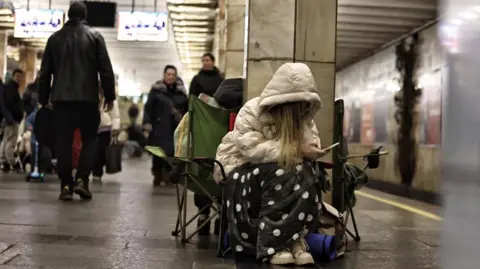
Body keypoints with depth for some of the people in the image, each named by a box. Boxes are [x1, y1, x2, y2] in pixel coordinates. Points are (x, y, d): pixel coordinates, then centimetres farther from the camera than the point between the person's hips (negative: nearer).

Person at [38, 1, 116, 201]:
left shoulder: (55, 38, 11)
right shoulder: (95, 36, 3)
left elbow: (45, 72, 12)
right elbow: (106, 69, -3)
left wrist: (43, 100, 17)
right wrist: (109, 96, 4)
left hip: (61, 99, 2)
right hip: (87, 98, -2)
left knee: (63, 142, 5)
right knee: (89, 139, 9)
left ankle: (66, 186, 2)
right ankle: (82, 180, -4)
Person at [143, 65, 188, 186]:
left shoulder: (181, 91, 11)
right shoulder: (156, 89, 2)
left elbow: (187, 109, 13)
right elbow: (148, 108, -2)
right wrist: (147, 126, -11)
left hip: (176, 128, 2)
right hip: (159, 127, -2)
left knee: (174, 152, -2)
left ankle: (169, 176, 9)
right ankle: (158, 177, 8)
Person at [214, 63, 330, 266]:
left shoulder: (302, 117, 2)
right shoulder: (251, 112, -17)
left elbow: (312, 143, -5)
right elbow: (253, 149, -29)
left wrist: (310, 151, -30)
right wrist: (297, 151, -35)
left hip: (274, 172, 5)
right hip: (239, 171, -5)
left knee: (307, 173, -28)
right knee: (280, 174, -37)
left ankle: (294, 239, -30)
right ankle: (272, 244, -35)